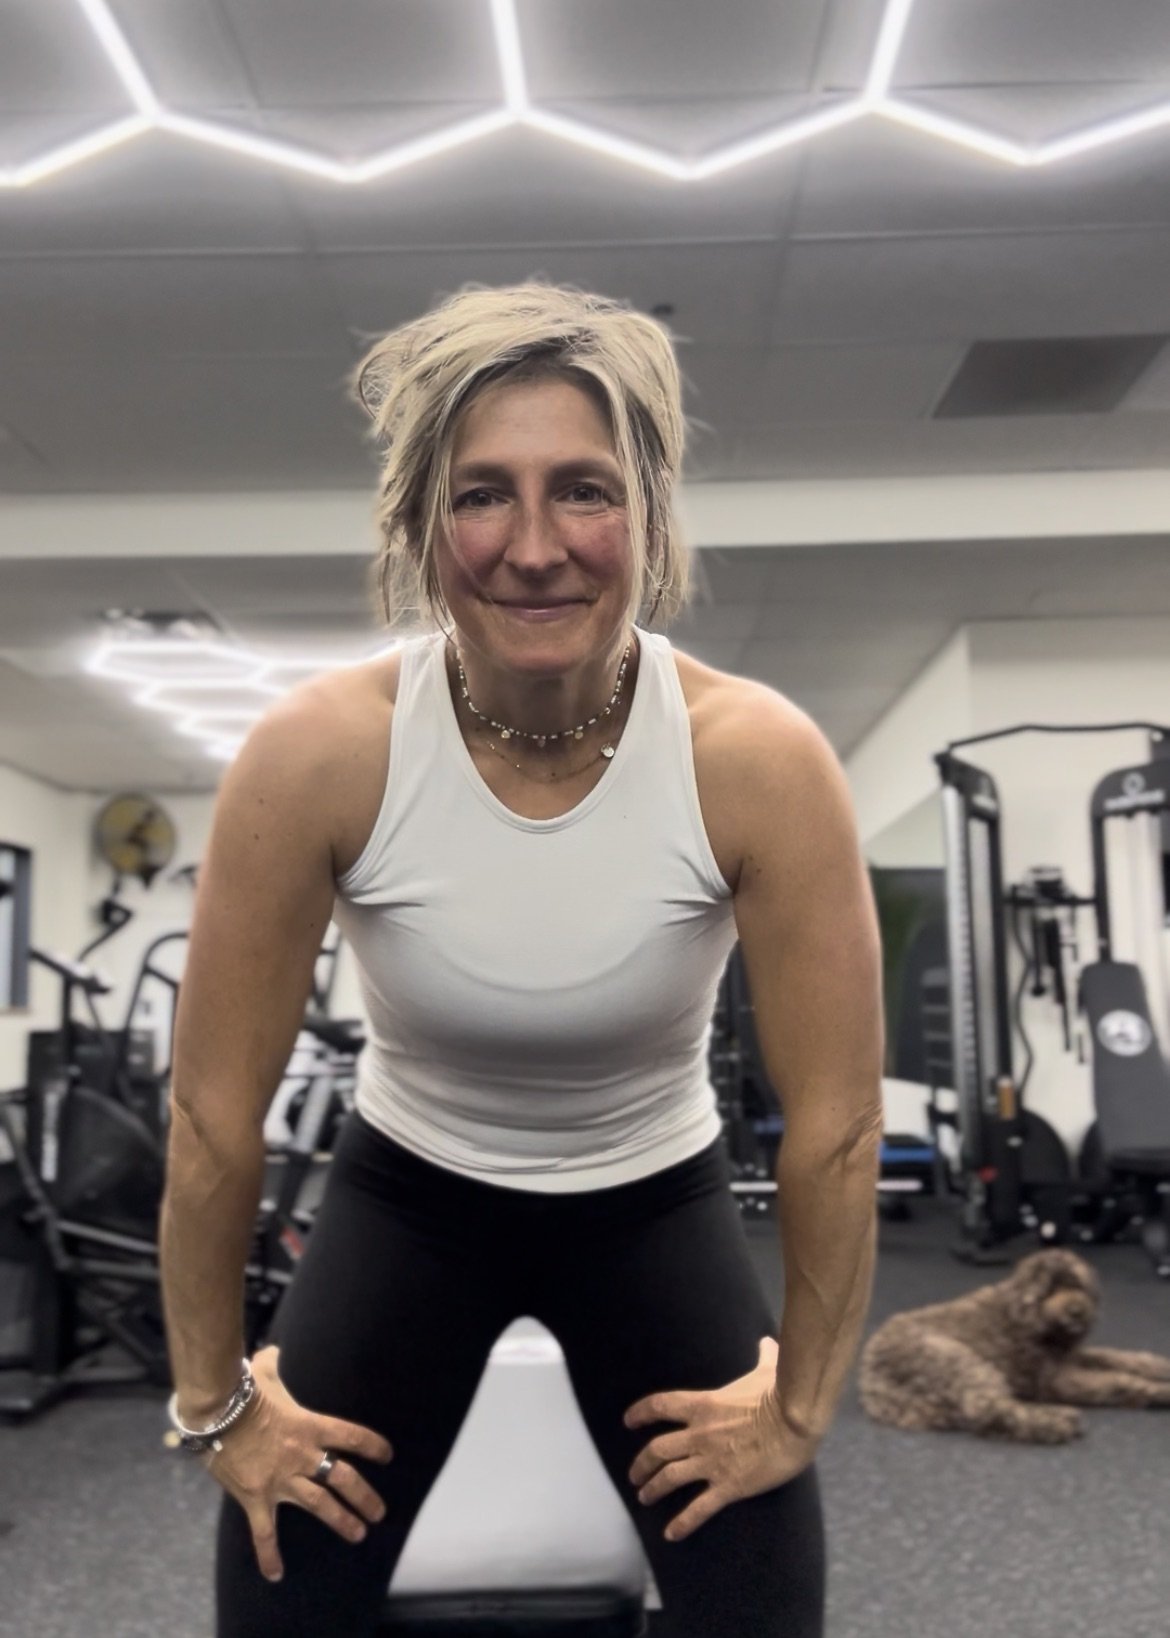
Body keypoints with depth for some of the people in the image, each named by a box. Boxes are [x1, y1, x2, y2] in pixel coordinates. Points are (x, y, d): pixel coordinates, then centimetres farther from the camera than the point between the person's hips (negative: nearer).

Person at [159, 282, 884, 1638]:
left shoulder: (760, 761, -26)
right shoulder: (318, 754, -26)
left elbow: (837, 1126, -15)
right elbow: (213, 1109, -15)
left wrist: (798, 1404, -5)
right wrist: (218, 1400, -4)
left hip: (657, 1212, 0)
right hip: (406, 1202, 0)